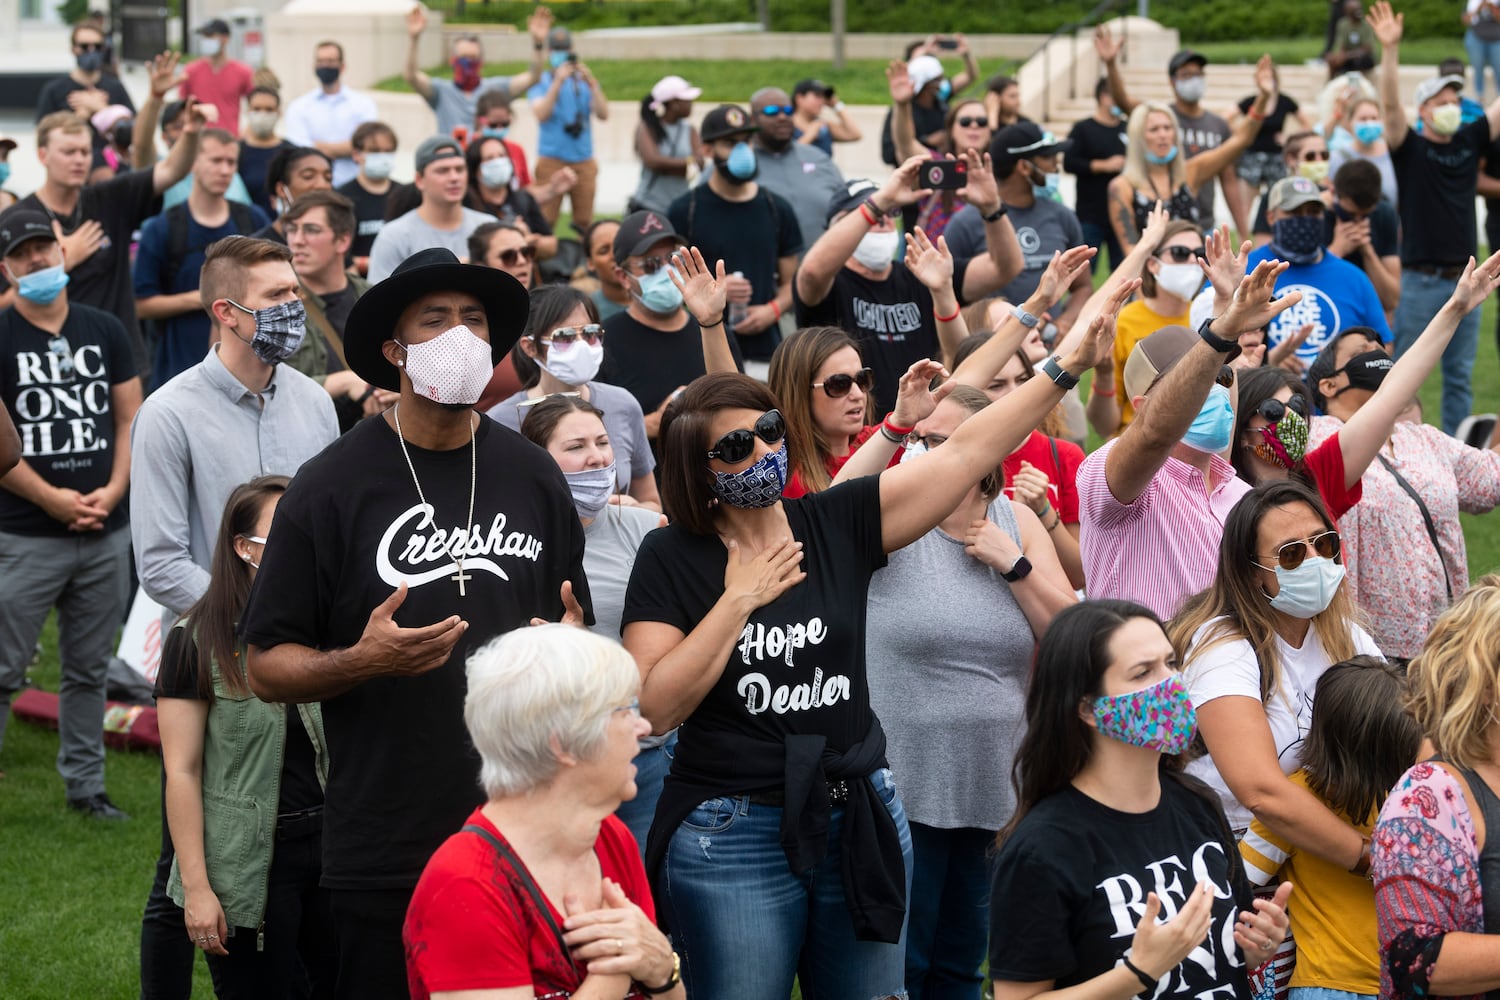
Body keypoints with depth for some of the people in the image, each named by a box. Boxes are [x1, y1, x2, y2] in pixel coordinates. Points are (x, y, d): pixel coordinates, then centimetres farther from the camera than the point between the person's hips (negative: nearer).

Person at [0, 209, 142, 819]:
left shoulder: (105, 332, 9)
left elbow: (130, 419, 10)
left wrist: (113, 490, -5)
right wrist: (51, 499, -14)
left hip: (106, 534, 4)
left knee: (89, 670, 12)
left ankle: (85, 785, 21)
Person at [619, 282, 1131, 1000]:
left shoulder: (838, 525, 2)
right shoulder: (672, 559, -4)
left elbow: (964, 453, -2)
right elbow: (653, 707, -12)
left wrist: (1066, 367, -9)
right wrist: (738, 599, -14)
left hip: (858, 819, 3)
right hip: (732, 834, -3)